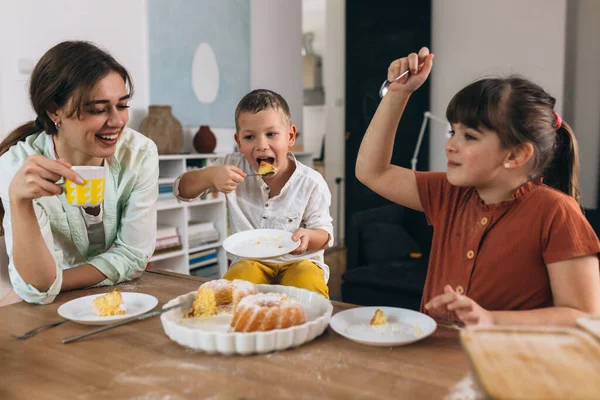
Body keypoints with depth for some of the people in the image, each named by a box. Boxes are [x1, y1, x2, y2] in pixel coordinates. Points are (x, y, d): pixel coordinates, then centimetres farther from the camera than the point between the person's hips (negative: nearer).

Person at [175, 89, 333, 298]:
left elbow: (325, 233, -3)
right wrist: (209, 175, -22)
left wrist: (308, 236, -28)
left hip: (298, 261, -1)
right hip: (250, 261, 1)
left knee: (308, 286, -34)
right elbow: (182, 190, 0)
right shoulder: (233, 167, -5)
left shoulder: (311, 183, -11)